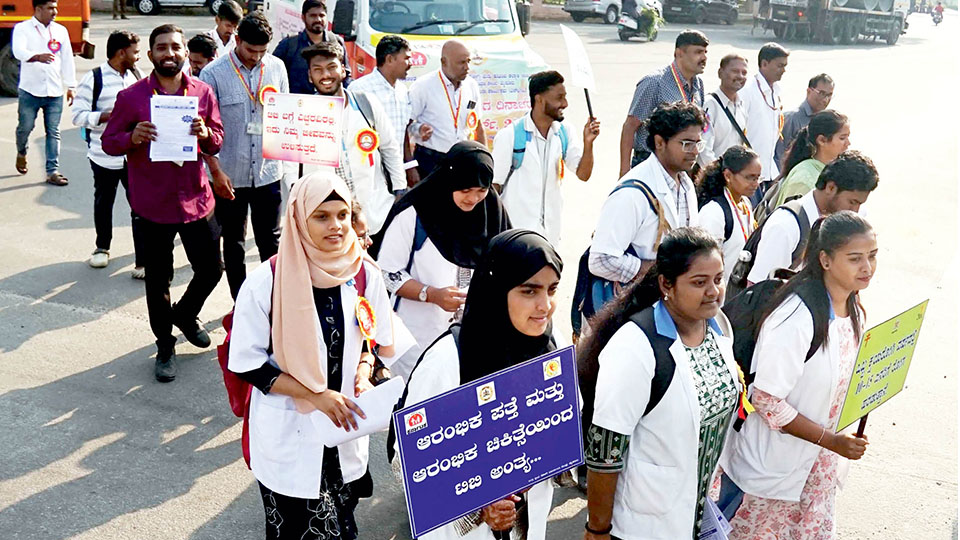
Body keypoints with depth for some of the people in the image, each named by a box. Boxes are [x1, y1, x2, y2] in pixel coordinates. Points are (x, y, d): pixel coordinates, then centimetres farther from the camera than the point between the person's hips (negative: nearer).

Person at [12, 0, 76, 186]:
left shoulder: (61, 30, 9)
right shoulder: (22, 28, -3)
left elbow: (67, 59, 11)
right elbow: (19, 51, -20)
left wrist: (70, 87, 9)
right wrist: (38, 56, -41)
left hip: (55, 92, 3)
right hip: (30, 90, -2)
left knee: (53, 132, 1)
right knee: (25, 127, 7)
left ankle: (53, 172, 5)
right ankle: (21, 153, 37)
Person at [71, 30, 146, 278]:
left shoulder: (135, 75, 6)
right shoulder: (93, 79, -9)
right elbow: (78, 115, -12)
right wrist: (110, 115, -20)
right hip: (104, 156, -2)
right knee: (103, 202, 16)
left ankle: (142, 261, -2)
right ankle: (102, 248, 38)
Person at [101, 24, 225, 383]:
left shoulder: (203, 92, 2)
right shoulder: (131, 96, -5)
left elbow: (217, 142, 8)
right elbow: (108, 142, -1)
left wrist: (205, 134, -15)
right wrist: (133, 138, -22)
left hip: (196, 200, 2)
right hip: (153, 204, -2)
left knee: (211, 270, 10)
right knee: (158, 279, 9)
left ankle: (185, 315, 42)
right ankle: (165, 345, 29)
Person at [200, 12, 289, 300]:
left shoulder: (277, 67, 2)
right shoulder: (213, 73, -8)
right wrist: (216, 172, -12)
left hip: (268, 171, 2)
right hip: (229, 175, -2)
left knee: (271, 240, 11)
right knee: (233, 244, 12)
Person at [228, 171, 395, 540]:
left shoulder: (365, 274, -5)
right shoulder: (266, 283, -16)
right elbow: (246, 362, -12)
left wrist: (363, 370, -11)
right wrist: (316, 395, -18)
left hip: (344, 428, 4)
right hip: (288, 436, -3)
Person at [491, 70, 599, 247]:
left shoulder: (564, 133, 4)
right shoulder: (509, 136, -10)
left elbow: (583, 174, 1)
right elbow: (494, 185, -5)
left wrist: (588, 143, -16)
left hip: (551, 229, 5)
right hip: (515, 229, -4)